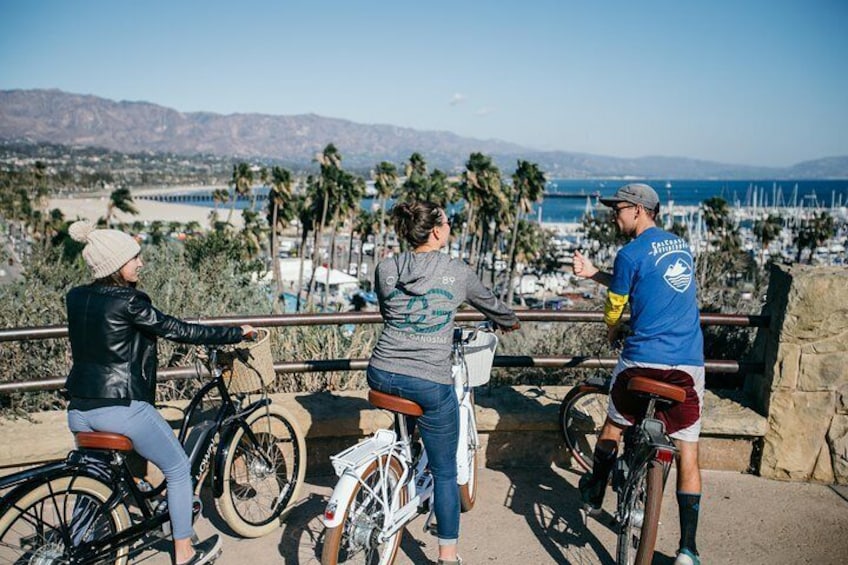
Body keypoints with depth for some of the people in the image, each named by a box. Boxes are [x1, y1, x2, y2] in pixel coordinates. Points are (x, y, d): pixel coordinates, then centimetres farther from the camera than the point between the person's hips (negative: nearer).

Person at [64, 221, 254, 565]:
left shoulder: (75, 298, 5)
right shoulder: (128, 301, -16)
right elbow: (178, 331, -14)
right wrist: (236, 333, -6)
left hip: (79, 410, 8)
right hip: (120, 407, -7)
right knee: (178, 469, 10)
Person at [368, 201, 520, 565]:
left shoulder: (385, 269, 3)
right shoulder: (457, 272, -2)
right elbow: (490, 303, 16)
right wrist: (509, 322, 39)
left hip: (382, 375, 4)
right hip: (430, 384, -3)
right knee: (445, 472, 11)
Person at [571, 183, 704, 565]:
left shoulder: (631, 254, -6)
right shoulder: (681, 247, 15)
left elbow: (614, 308, 5)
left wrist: (612, 331, 26)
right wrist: (594, 273, 25)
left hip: (643, 359, -5)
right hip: (689, 365, 5)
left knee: (614, 425, 19)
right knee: (688, 452, 8)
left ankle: (594, 495, 35)